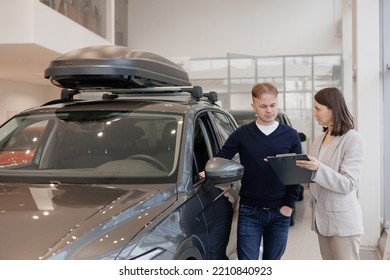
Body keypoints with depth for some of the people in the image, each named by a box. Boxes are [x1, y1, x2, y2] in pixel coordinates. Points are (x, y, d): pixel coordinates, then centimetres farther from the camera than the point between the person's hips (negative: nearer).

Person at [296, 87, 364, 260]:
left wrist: (318, 169, -31)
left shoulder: (352, 139, -12)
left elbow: (347, 184, -18)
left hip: (342, 219, -7)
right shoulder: (320, 139, 10)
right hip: (322, 216, 7)